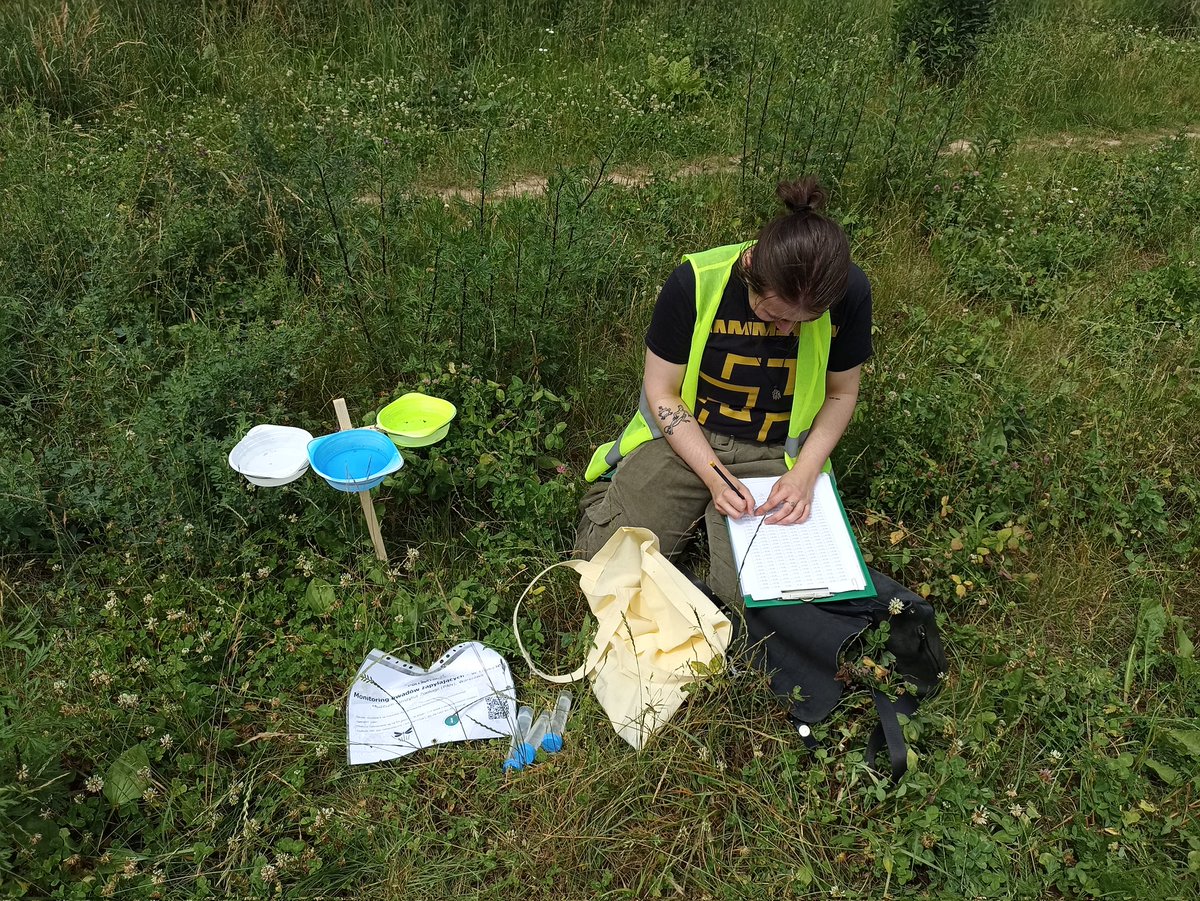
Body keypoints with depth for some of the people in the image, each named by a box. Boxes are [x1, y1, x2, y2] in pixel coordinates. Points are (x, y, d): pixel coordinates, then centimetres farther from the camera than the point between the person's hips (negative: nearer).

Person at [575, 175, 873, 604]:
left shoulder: (850, 292, -14)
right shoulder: (695, 282, -20)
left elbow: (840, 394, 1)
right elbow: (662, 392, -10)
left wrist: (804, 474, -12)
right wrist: (713, 475, -19)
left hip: (774, 456, 1)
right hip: (684, 437, -1)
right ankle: (614, 484, 20)